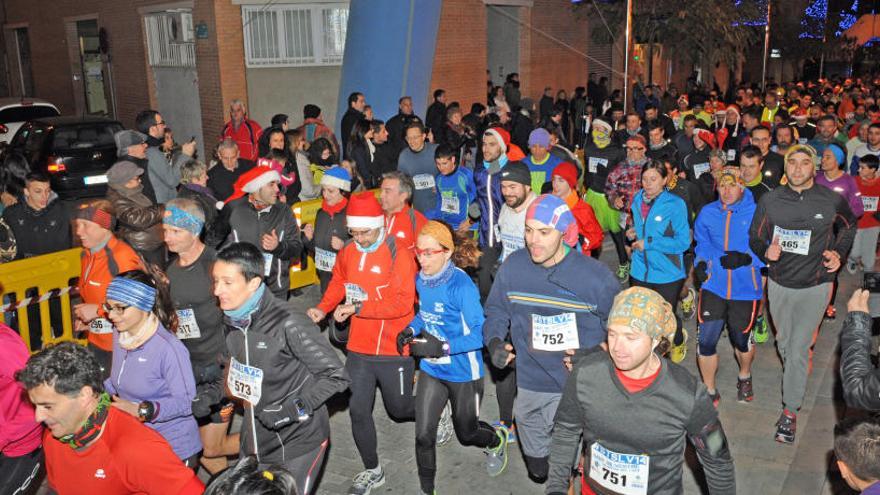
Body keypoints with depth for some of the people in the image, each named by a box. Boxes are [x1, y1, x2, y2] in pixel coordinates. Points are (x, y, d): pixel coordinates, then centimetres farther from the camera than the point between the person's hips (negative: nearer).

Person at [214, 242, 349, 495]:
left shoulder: (287, 324, -25)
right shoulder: (233, 320, -2)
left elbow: (336, 376, -19)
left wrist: (295, 409, -24)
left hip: (296, 443, -7)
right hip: (255, 440, 7)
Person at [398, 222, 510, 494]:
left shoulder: (461, 285, -26)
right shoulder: (421, 279, -5)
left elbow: (481, 333, -25)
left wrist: (444, 348, -32)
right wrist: (411, 330, -5)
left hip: (463, 374, -4)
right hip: (431, 370, 5)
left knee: (466, 434, 18)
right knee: (423, 436, 1)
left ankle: (497, 440, 52)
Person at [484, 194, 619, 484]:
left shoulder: (594, 276, -16)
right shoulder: (512, 266, -9)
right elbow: (496, 310, 6)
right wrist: (494, 340, -12)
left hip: (580, 385, -3)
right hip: (530, 381, 3)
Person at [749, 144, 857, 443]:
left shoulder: (832, 200, -8)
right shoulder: (770, 200, -5)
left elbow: (848, 227, 13)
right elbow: (755, 236, 4)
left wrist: (838, 253, -2)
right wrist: (766, 252, -17)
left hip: (815, 286, -2)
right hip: (779, 283, 3)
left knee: (799, 349, -4)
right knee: (784, 344, 17)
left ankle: (790, 411, 7)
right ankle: (797, 380, 46)